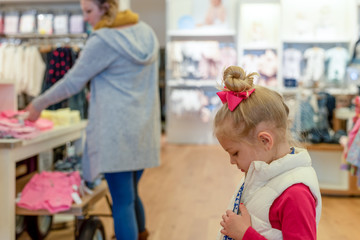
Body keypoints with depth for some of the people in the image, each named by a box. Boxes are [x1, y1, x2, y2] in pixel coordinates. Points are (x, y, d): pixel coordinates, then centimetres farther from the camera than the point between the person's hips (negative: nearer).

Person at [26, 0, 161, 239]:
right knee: (131, 194, 20)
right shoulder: (146, 32, 9)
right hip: (144, 128, 8)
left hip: (116, 132, -8)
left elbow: (72, 83, -7)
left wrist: (39, 104, 6)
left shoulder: (102, 41, -13)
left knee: (122, 201, -2)